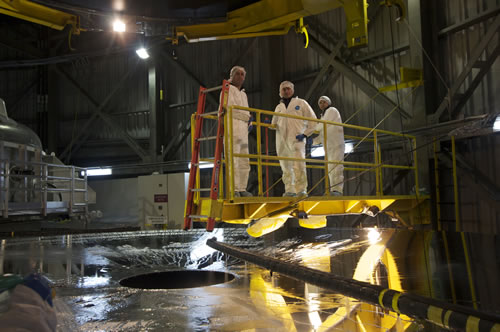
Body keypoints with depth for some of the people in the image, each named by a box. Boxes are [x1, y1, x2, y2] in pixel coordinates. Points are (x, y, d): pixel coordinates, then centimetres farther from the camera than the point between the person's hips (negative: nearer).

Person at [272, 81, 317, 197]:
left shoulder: (301, 103, 12)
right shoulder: (279, 107, 23)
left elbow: (313, 120, 9)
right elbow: (274, 124, 26)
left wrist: (305, 134, -3)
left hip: (296, 140, -4)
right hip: (282, 141, 4)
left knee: (299, 165, -17)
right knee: (286, 167, 3)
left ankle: (301, 190, -17)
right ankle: (289, 190, 8)